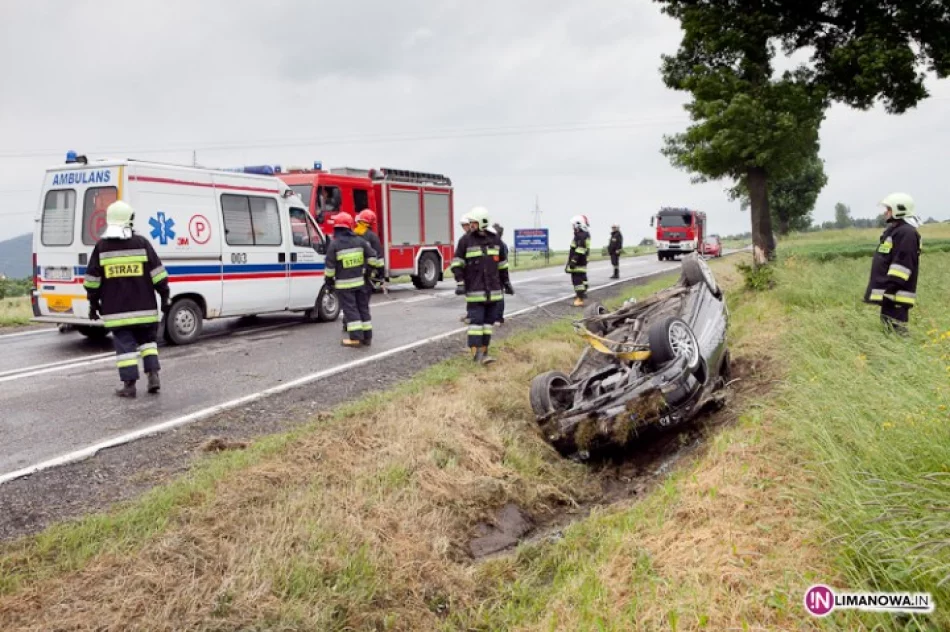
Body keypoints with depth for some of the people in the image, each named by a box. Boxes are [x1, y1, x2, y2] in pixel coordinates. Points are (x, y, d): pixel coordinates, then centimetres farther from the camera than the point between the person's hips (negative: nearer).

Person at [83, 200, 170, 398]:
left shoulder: (101, 247, 0)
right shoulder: (142, 243, -2)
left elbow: (92, 280, 4)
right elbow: (158, 274, -2)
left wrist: (93, 303, 13)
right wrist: (164, 297, 5)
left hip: (116, 310, 0)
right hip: (143, 307, 0)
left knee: (124, 344, 4)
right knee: (147, 340, 16)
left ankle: (129, 385, 2)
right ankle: (153, 375, 5)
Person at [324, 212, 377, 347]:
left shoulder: (334, 244, -9)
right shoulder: (360, 241, 2)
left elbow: (330, 266, -8)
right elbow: (372, 256, 4)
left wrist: (328, 281, 4)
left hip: (344, 283, -4)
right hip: (360, 281, 4)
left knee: (350, 309, -1)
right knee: (363, 308, 11)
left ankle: (356, 337, -6)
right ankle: (367, 336, 14)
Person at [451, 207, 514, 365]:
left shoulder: (495, 240, 9)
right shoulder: (466, 240, -2)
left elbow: (502, 264, 17)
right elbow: (457, 263, -2)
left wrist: (506, 283, 19)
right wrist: (459, 283, -12)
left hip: (493, 290, 4)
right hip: (474, 290, -4)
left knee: (489, 320, 6)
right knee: (476, 320, -7)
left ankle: (484, 352, 13)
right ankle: (476, 353, -5)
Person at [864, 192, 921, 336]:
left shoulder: (906, 233, -15)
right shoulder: (893, 230, 18)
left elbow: (903, 264, -22)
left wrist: (890, 289, -25)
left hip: (896, 294, -11)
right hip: (889, 293, 11)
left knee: (897, 332, -9)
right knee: (890, 331, 15)